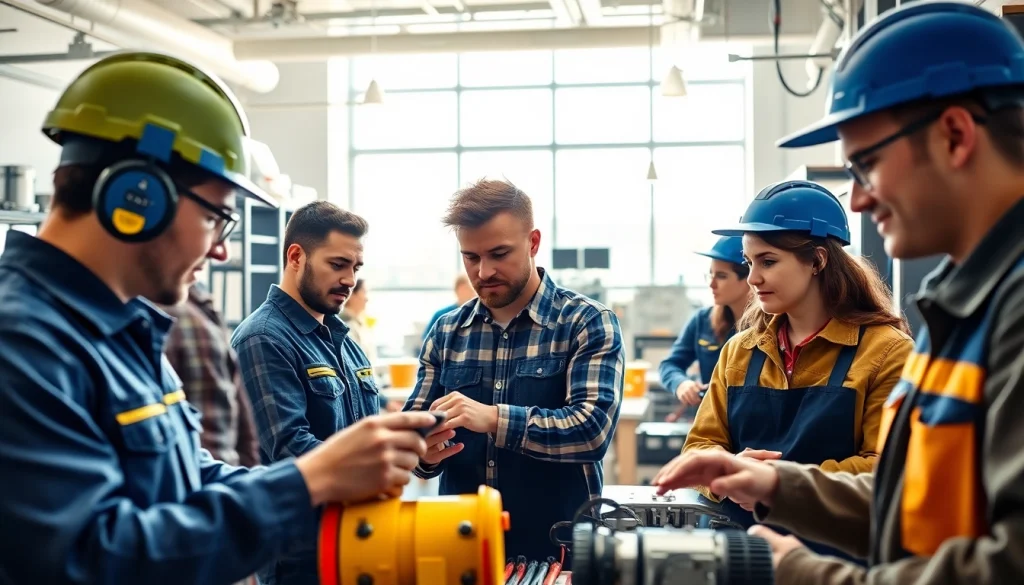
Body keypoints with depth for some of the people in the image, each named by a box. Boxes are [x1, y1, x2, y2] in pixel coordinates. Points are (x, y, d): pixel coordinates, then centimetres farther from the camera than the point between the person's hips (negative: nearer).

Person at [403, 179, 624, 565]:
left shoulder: (588, 323, -6)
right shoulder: (446, 331, 6)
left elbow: (593, 428, -17)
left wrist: (494, 419, -28)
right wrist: (425, 452, -16)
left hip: (557, 548, -3)